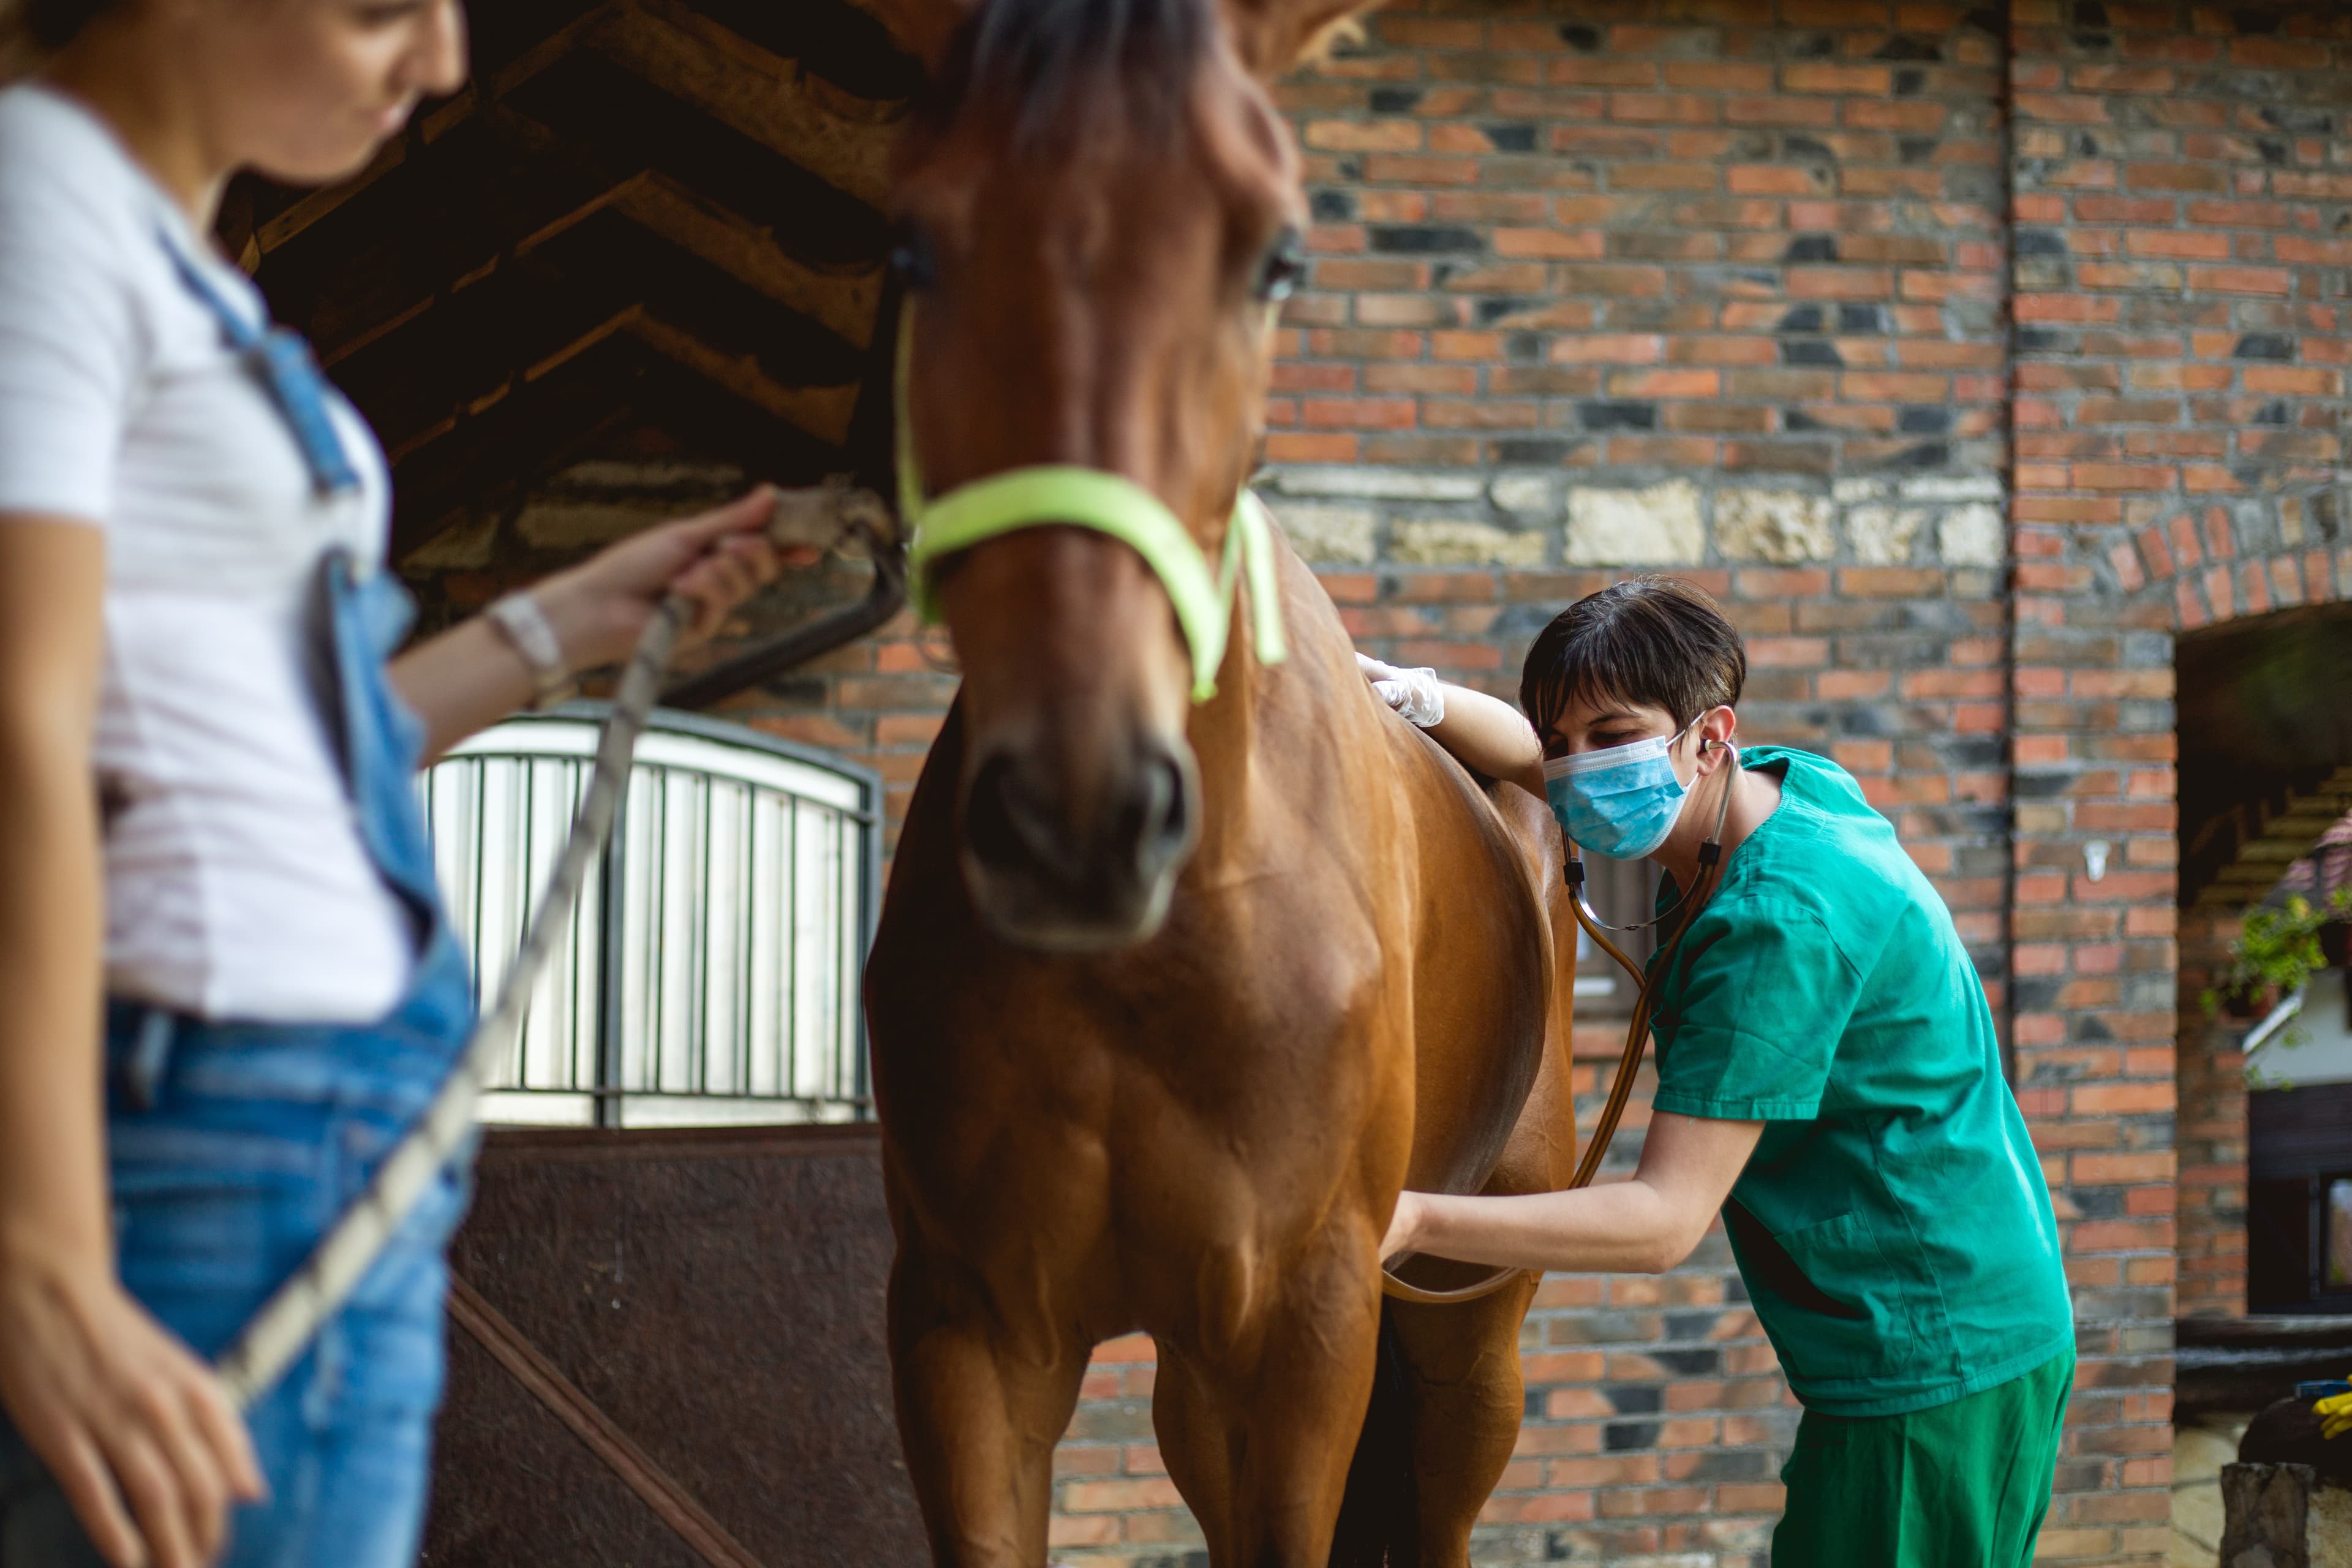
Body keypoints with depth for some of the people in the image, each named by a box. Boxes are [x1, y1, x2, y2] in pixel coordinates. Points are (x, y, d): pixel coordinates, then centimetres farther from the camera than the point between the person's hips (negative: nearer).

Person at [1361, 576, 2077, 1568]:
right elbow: (1545, 758, 20)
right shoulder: (1795, 786, 4)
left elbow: (1667, 1220, -27)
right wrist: (1423, 700, -2)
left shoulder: (1779, 924, -25)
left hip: (1930, 1366, -10)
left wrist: (1415, 1222, -32)